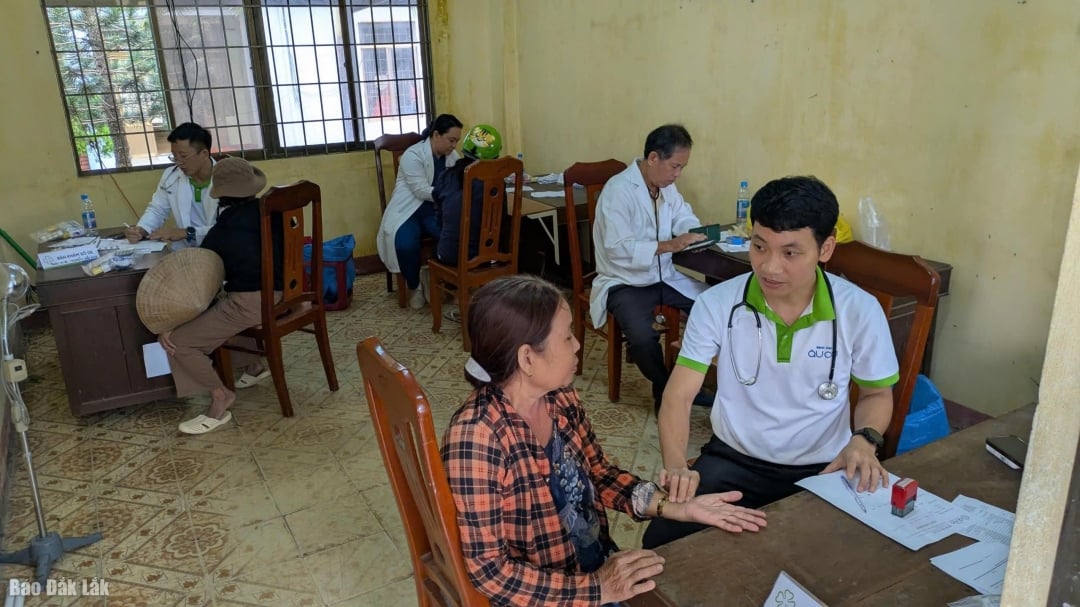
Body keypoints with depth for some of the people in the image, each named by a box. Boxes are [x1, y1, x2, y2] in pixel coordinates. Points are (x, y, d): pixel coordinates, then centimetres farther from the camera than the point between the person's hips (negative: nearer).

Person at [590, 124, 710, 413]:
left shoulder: (667, 187, 5)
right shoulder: (618, 190, -20)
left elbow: (686, 220, 14)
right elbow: (617, 248, -27)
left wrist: (696, 233, -10)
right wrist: (668, 245, -31)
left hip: (665, 277, 7)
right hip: (625, 283, -7)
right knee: (643, 337, -31)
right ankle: (665, 390, 0)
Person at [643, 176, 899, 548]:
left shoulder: (860, 311, -9)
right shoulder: (716, 304, -11)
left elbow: (877, 394, 7)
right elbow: (678, 396, -12)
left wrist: (864, 440, -15)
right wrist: (676, 466, -30)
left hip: (824, 470, 1)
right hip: (733, 462, 0)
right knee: (662, 543, -18)